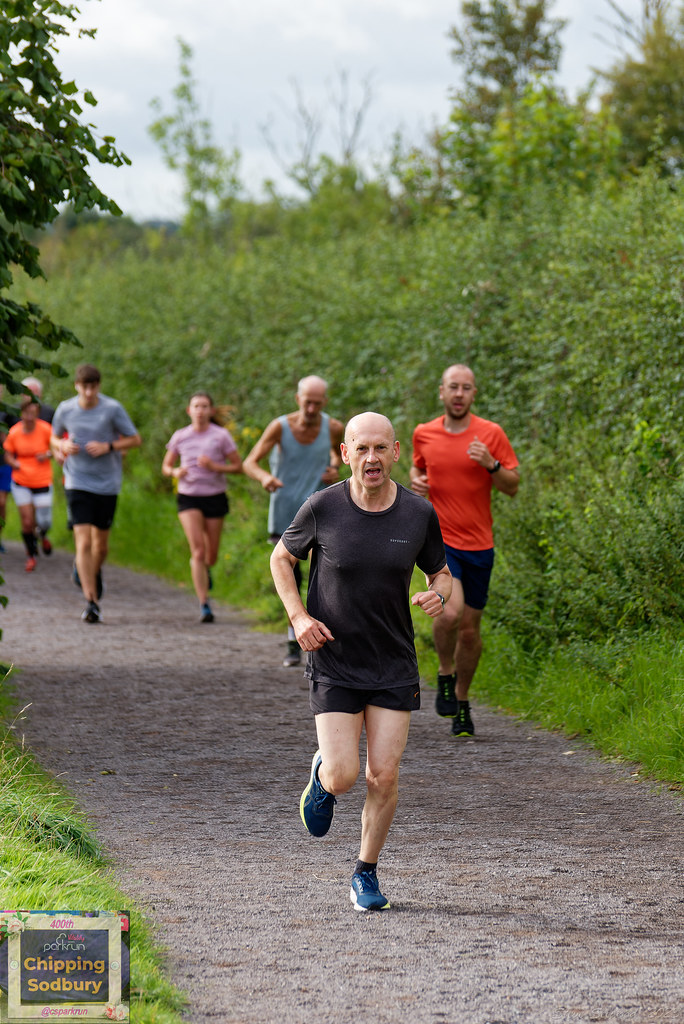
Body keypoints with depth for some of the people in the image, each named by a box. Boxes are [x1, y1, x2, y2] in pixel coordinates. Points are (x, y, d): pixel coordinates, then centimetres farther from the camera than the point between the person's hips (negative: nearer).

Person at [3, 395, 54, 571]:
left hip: (42, 482, -1)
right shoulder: (14, 432, -7)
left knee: (44, 522, -4)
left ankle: (43, 535, 34)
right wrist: (14, 463, -15)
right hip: (21, 483, 1)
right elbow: (8, 454, 5)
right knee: (27, 522, -3)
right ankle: (31, 555, 20)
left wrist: (48, 454, -18)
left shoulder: (45, 429, -11)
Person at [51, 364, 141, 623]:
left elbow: (135, 439, -1)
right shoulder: (65, 410, -1)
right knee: (83, 542, -12)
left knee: (101, 544, 10)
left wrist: (108, 447, -16)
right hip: (77, 483, 0)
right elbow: (55, 437, 17)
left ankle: (94, 572, 45)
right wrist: (62, 446, -6)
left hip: (107, 484, 0)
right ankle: (91, 602, -12)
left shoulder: (112, 409, -7)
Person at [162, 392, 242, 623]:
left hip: (215, 498, 0)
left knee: (211, 556, 9)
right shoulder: (180, 437, 2)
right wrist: (175, 472, -12)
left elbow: (238, 466, -1)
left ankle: (206, 569, 48)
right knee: (198, 550, -16)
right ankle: (204, 605, -15)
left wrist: (215, 467, -18)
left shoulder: (221, 436, -3)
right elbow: (166, 466, 11)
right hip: (188, 498, 0)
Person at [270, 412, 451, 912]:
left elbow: (440, 572, 10)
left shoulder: (419, 514, -6)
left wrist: (438, 594, -14)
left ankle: (367, 874, 17)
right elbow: (282, 558, 6)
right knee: (342, 778, -10)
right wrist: (299, 616, -9)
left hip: (394, 665, 2)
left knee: (384, 776, -3)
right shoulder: (323, 508, -11)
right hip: (334, 661, -2)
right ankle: (323, 771, 28)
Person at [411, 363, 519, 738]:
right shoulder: (423, 434, 3)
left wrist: (491, 465, -18)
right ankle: (445, 674, 4)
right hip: (439, 539, -1)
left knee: (470, 629, 7)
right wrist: (416, 480, 0)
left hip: (478, 544, 1)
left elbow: (512, 487, 1)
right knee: (449, 612, -24)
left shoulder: (491, 434, -1)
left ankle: (461, 700, 27)